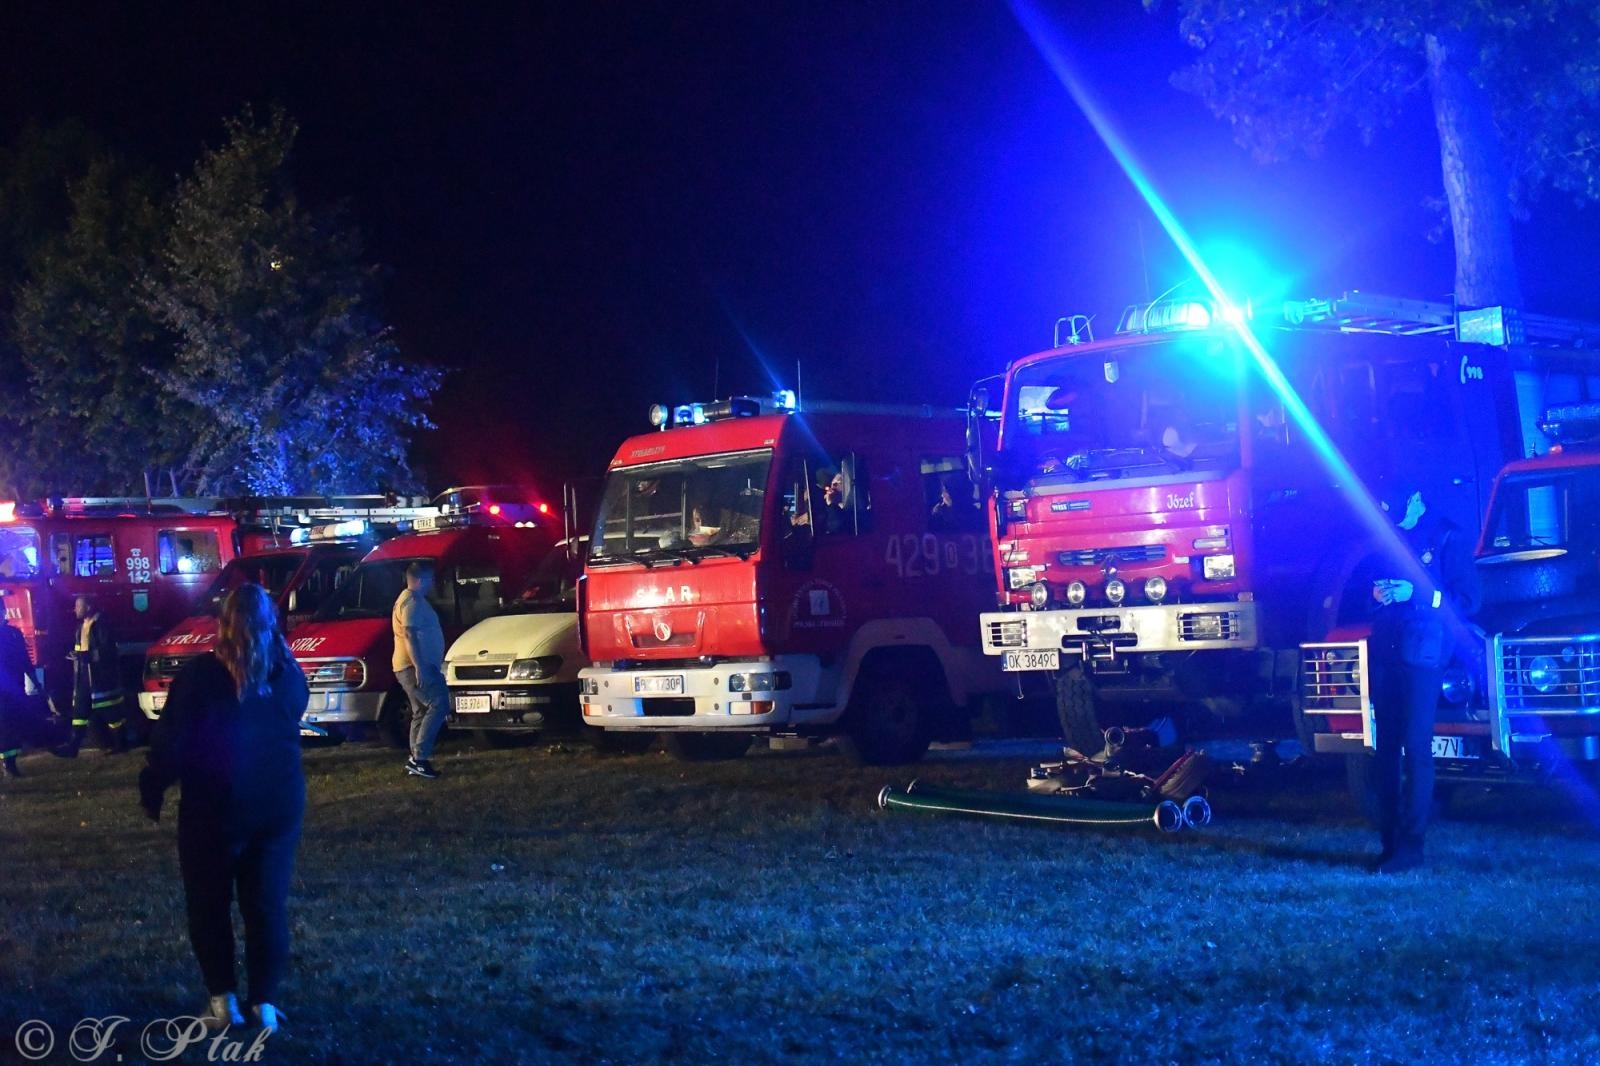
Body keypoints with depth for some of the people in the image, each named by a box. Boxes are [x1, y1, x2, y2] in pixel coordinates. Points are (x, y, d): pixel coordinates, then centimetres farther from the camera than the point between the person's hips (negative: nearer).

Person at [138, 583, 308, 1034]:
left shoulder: (201, 674, -11)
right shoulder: (290, 675, 3)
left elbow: (170, 740, -11)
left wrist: (152, 791, 1)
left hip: (215, 808, -3)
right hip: (279, 805, 3)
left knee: (209, 905, 11)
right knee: (268, 904, 9)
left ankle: (224, 999, 10)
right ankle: (265, 1002, 9)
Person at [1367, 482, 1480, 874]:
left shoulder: (1448, 537, -1)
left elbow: (1468, 600, -5)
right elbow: (1366, 583, 22)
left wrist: (1415, 593, -15)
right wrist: (1376, 592, -1)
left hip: (1423, 652, -6)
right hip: (1385, 651, 6)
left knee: (1416, 747, -7)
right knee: (1387, 747, 6)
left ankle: (1410, 845, -5)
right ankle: (1389, 839, 10)